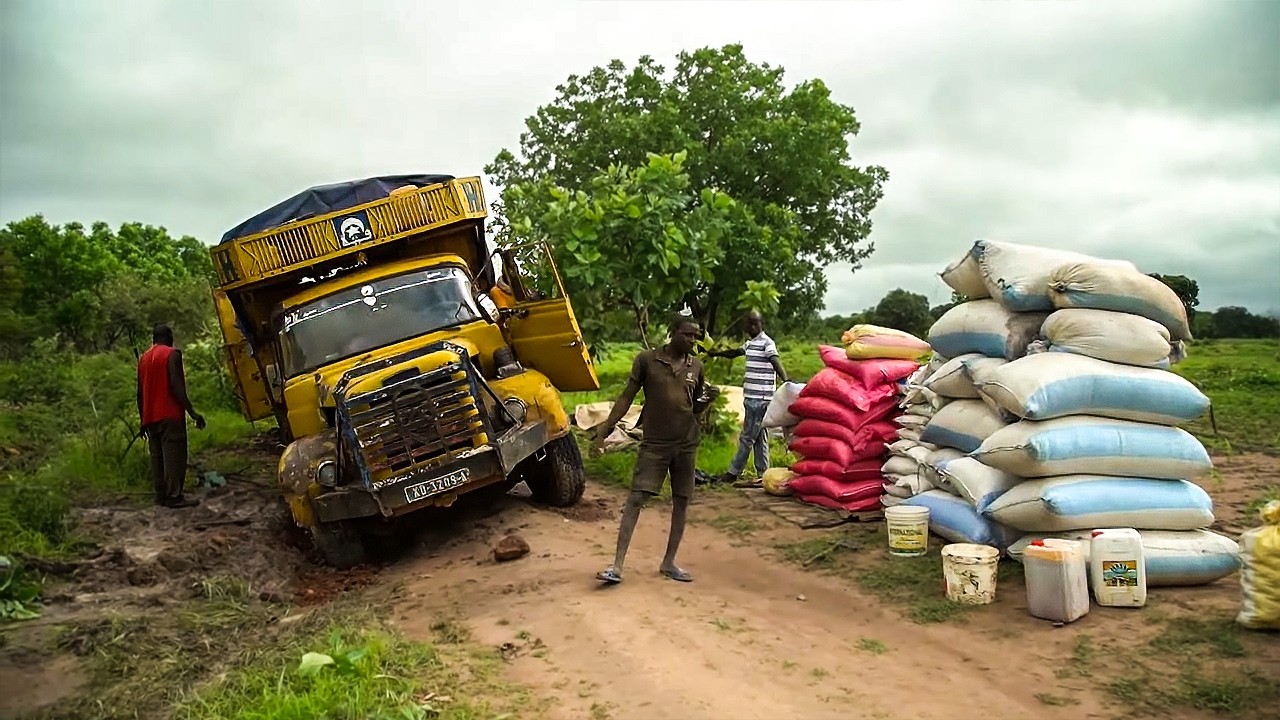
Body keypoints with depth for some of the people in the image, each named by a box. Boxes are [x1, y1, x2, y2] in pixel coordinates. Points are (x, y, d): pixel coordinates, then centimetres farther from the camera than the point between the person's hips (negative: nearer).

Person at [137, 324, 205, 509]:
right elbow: (176, 385, -17)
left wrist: (143, 420, 21)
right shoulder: (172, 354, -5)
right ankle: (174, 496, -12)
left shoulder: (143, 358, 17)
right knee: (174, 455, -8)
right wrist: (192, 412, -18)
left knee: (157, 456, 10)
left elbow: (140, 393, 16)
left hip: (151, 417, 8)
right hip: (170, 416, -7)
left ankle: (161, 495, 10)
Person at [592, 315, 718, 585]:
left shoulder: (696, 366, 6)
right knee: (635, 499, -9)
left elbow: (696, 408, 14)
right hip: (654, 443, -4)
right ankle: (617, 565, -8)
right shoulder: (647, 359, -5)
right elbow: (627, 396, -1)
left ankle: (669, 562, 21)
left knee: (681, 502, 8)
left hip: (686, 444, 4)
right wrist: (606, 427, -7)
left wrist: (709, 398, -8)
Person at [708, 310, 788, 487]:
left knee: (747, 437, -2)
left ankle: (733, 473, 3)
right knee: (760, 437, 12)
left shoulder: (767, 343, -11)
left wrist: (786, 382, -40)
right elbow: (735, 352, 28)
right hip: (752, 398, 9)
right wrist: (719, 353, 8)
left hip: (759, 399, -9)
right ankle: (762, 474, 17)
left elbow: (776, 363, -24)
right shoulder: (751, 343, 17)